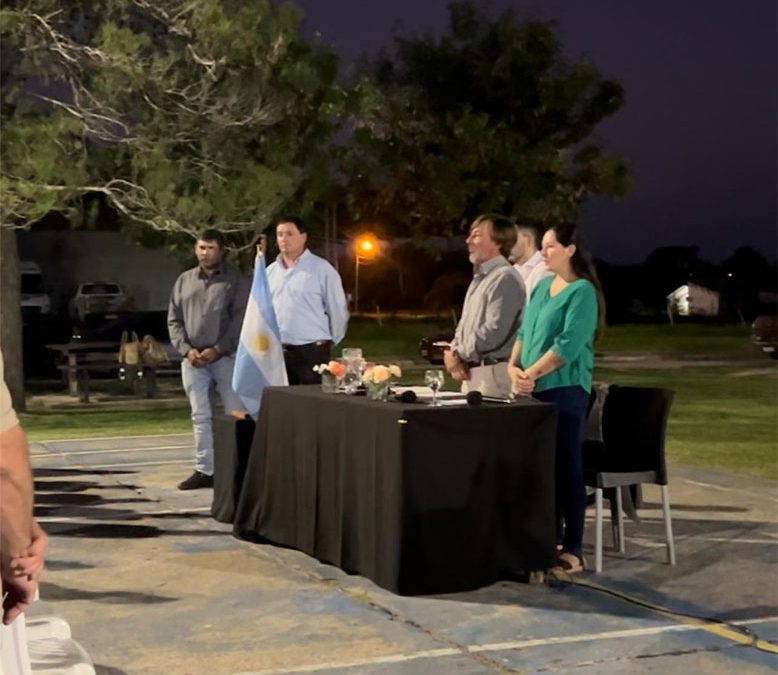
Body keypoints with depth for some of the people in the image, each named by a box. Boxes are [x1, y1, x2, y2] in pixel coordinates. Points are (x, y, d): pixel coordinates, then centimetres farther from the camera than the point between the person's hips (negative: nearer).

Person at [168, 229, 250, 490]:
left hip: (226, 358, -4)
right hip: (192, 359, 4)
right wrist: (186, 350, -5)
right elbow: (174, 320, 11)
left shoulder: (236, 281, 0)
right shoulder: (184, 280, 12)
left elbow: (241, 319, -8)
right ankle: (204, 470, 10)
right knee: (200, 416, 5)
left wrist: (217, 350, -15)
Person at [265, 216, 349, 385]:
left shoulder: (322, 269, -4)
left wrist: (328, 343, 5)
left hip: (311, 353, -5)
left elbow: (338, 311, -1)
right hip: (277, 352, 5)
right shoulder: (270, 271, 13)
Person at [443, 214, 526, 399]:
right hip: (471, 372, 9)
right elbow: (465, 324, 23)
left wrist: (458, 354, -11)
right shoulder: (479, 278, 18)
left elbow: (494, 332, -21)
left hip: (493, 373, -9)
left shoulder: (505, 278, -13)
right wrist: (453, 352, 3)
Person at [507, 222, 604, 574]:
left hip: (564, 389, -7)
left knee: (565, 467, -4)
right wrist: (514, 367, 0)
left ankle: (572, 551, 1)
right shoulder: (542, 286, 15)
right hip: (535, 390, 8)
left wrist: (531, 373, -15)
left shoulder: (582, 291, -8)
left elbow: (569, 344, -16)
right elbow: (525, 331, 16)